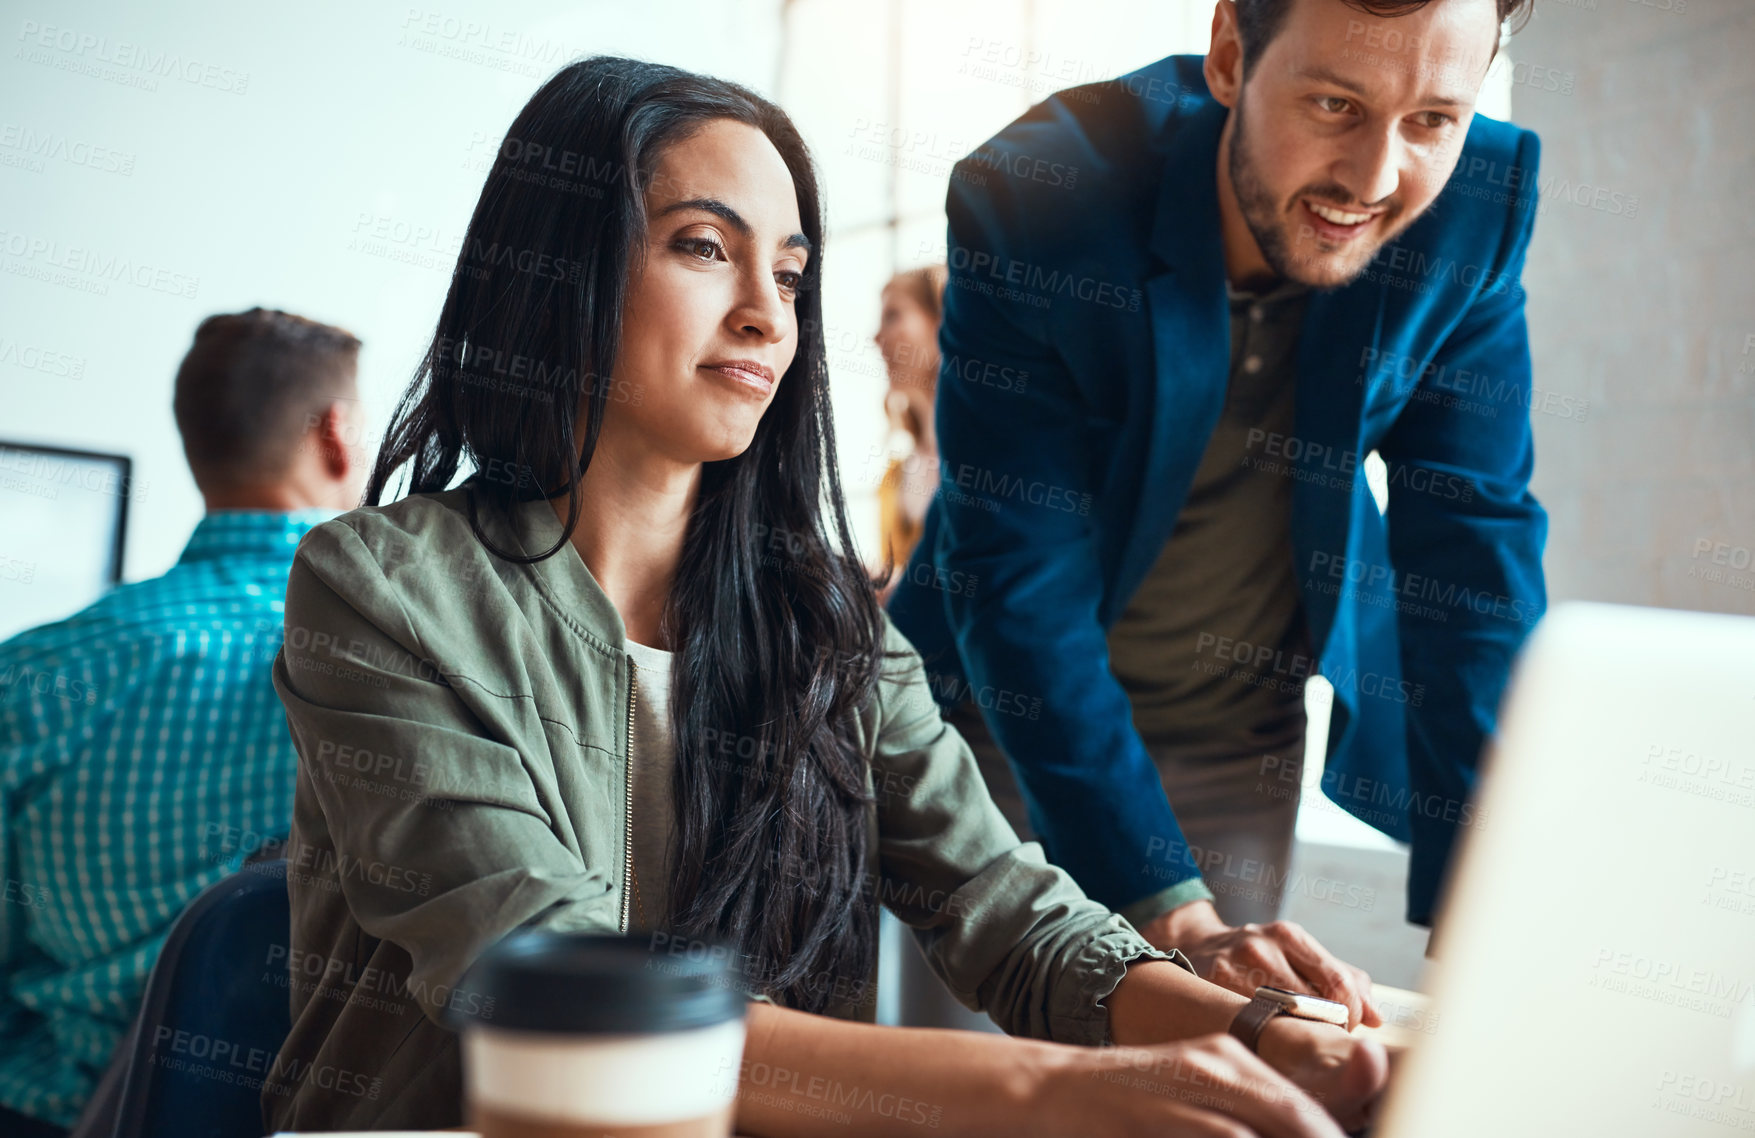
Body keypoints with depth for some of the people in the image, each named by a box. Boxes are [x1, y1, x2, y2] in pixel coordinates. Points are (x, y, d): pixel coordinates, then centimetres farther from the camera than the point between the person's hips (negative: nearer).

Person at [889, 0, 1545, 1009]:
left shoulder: (1476, 205, -16)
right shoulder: (1036, 200, -27)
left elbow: (1473, 548, -12)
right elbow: (1021, 584, -27)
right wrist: (1173, 918, -33)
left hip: (1241, 735, 3)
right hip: (1013, 712, -2)